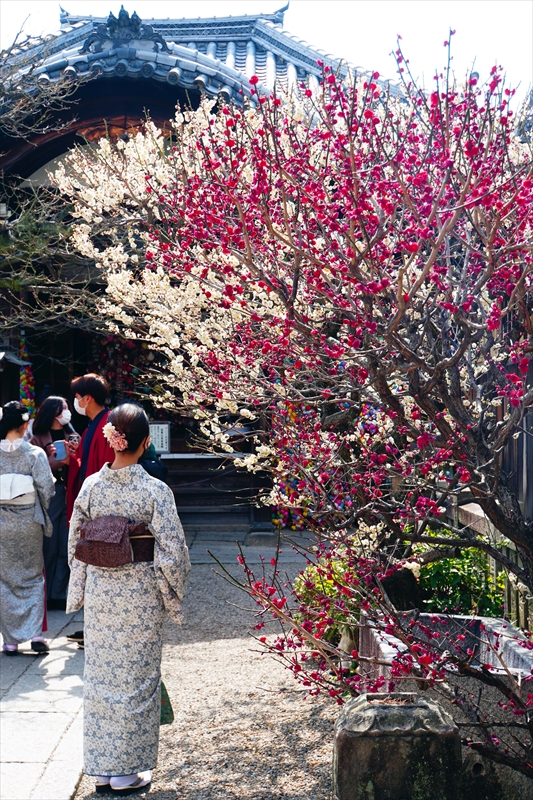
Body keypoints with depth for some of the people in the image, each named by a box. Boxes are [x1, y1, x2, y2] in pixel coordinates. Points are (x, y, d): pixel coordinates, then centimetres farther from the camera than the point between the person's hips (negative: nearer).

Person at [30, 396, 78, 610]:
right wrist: (58, 460, -21)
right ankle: (44, 595, 12)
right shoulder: (37, 439, 1)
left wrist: (71, 459, -16)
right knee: (48, 547, 0)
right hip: (47, 496, -3)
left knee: (66, 548, 4)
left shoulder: (73, 437, 11)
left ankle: (59, 594, 13)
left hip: (70, 494, 3)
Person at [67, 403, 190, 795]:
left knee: (101, 677, 14)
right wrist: (172, 594, 2)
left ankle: (102, 769, 25)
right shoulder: (156, 491, -15)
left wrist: (79, 592, 15)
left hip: (99, 593, 4)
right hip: (140, 598, -3)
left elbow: (75, 545, 3)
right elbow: (172, 551, -13)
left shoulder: (91, 486, -5)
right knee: (135, 680, 9)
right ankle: (126, 772, 18)